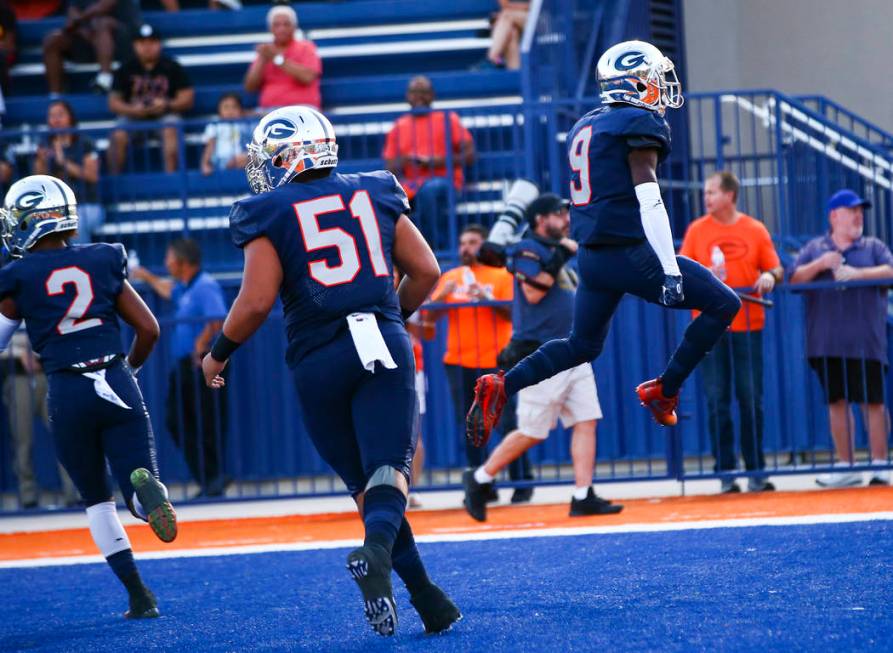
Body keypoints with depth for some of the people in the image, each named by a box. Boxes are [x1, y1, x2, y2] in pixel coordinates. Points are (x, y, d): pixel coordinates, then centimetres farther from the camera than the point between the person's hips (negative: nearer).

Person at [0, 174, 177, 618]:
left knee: (97, 500, 16)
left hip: (67, 394, -1)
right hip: (117, 385, 1)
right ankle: (143, 483, -35)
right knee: (143, 498, 3)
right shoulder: (103, 263, 8)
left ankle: (139, 596, 9)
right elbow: (148, 329, 10)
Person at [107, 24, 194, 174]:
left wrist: (167, 105, -15)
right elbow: (113, 102, 5)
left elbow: (187, 98, 3)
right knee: (118, 136, -28)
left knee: (170, 131, -34)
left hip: (164, 115, -1)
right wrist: (132, 110, -15)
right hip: (133, 116, 1)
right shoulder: (125, 70, 7)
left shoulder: (172, 67, 5)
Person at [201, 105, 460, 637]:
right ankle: (378, 547, -38)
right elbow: (426, 271, 11)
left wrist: (219, 353, 8)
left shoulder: (269, 214, 0)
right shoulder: (375, 194, 11)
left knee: (362, 480, 10)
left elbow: (257, 300, -7)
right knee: (389, 468, -6)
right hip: (385, 346, 1)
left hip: (319, 359, -1)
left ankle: (428, 598, 5)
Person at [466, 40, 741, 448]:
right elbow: (648, 201, -18)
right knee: (722, 305, 3)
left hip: (590, 256, 9)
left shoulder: (585, 127, 16)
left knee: (582, 346, 23)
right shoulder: (640, 124, -10)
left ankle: (501, 387, 6)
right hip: (628, 253, -8)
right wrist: (669, 270, -20)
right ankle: (663, 392, 5)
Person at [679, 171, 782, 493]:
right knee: (717, 401, -1)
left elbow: (776, 270, 8)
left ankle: (756, 470, 7)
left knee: (751, 400, 0)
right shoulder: (696, 230, 7)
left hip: (748, 325, 0)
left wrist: (769, 277, -14)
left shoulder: (755, 230, 6)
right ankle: (725, 472, 3)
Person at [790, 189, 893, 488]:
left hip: (866, 343, -2)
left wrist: (856, 274, -15)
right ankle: (846, 467, 12)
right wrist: (820, 265, -11)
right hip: (827, 345, 2)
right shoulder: (814, 248, 14)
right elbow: (794, 279, 4)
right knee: (836, 401, 5)